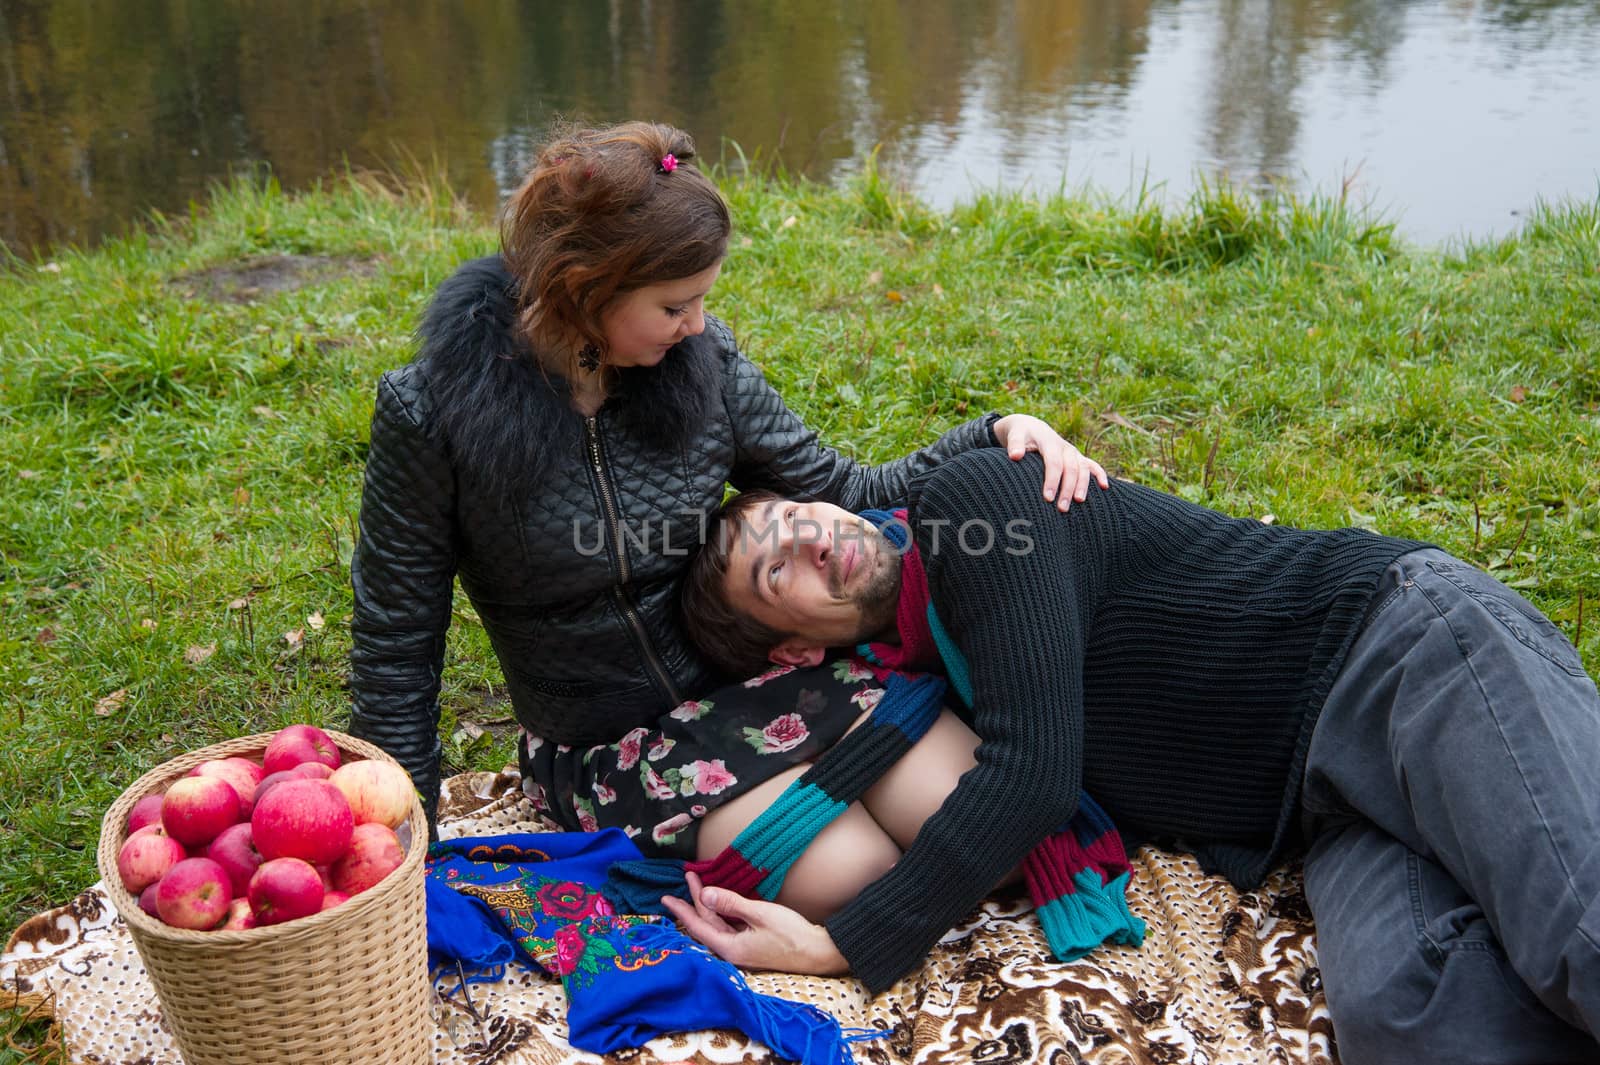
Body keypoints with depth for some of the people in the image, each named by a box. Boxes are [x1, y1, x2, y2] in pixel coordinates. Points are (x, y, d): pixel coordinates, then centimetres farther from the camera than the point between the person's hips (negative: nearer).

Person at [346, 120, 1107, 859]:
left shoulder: (700, 360, -8)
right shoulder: (432, 414, -18)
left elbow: (844, 495, 2)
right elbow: (395, 648, -8)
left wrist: (995, 436, -13)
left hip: (730, 686, 4)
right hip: (598, 762, -3)